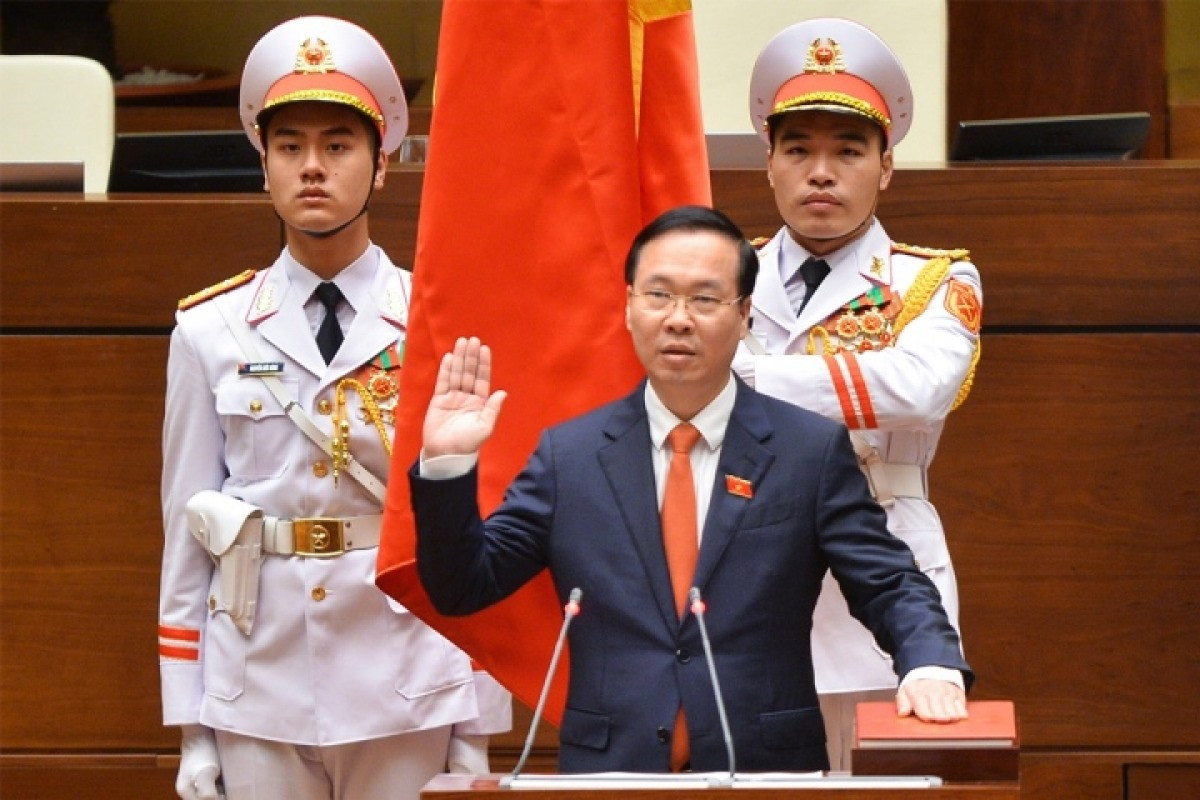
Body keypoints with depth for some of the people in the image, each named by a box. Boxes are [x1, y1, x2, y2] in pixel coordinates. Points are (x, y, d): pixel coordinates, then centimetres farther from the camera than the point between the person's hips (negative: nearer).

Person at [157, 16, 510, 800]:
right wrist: (191, 728, 2)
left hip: (406, 702, -1)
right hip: (258, 702, 1)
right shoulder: (210, 332, 4)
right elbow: (185, 536, 5)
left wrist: (476, 733, -1)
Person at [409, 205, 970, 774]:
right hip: (607, 773, 1)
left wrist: (931, 666, -15)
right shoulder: (568, 454, 10)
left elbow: (891, 588, 5)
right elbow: (461, 589, 11)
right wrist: (446, 466, -3)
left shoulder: (813, 450, 6)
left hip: (766, 775, 0)